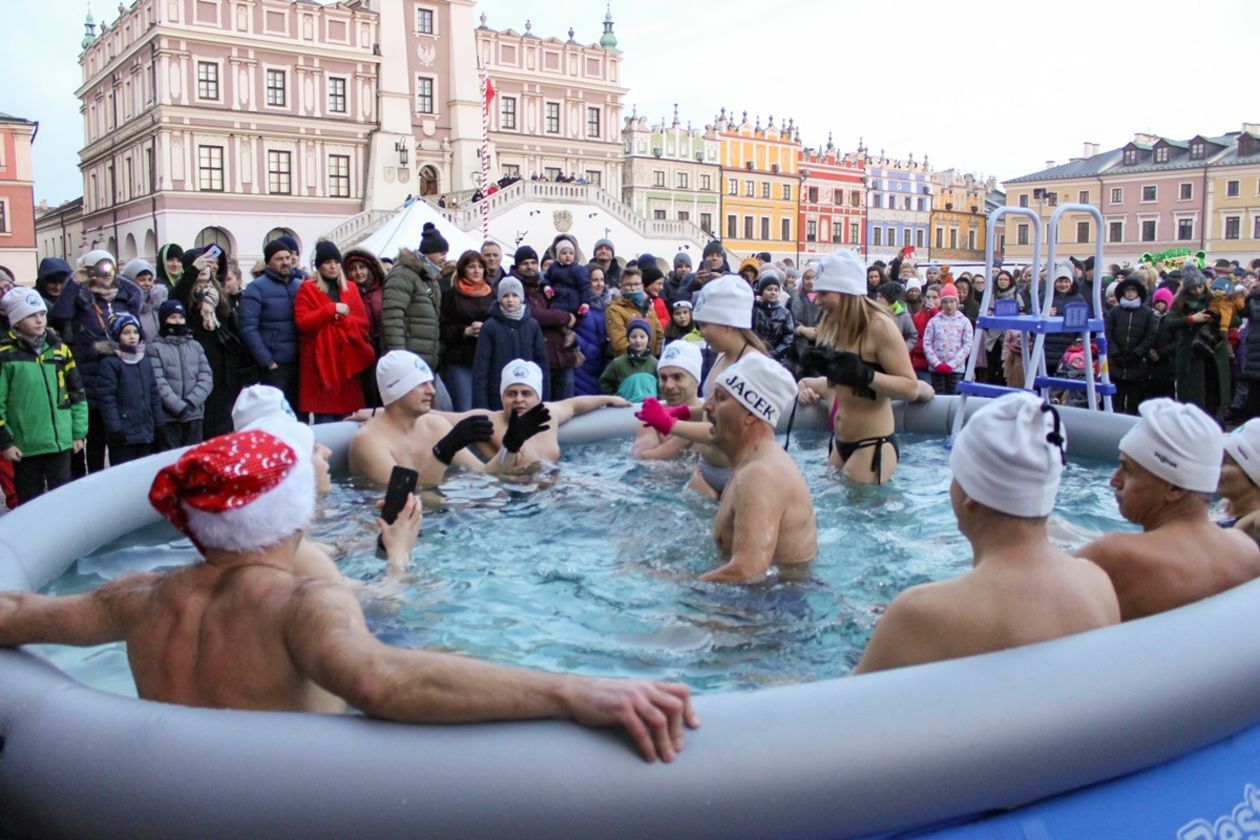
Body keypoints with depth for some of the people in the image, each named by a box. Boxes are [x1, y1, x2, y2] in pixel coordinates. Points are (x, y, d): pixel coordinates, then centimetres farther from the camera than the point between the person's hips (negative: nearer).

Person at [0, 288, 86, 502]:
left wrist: (79, 432, 9)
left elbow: (77, 393, 11)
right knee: (29, 500, 9)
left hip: (61, 441, 3)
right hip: (24, 446, -3)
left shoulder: (59, 348, 6)